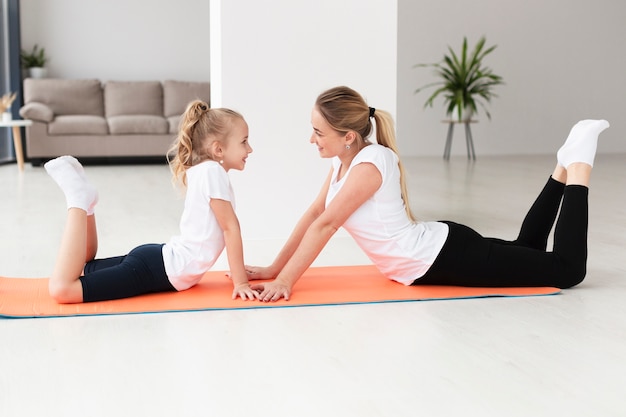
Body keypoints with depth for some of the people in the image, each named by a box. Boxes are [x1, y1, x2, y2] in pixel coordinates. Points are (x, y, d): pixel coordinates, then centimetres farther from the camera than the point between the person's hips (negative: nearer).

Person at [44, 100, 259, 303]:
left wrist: (238, 269, 27)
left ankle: (83, 200, 16)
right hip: (165, 269, -10)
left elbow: (225, 228, 25)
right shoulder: (212, 171, -14)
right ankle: (79, 200, -11)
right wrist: (241, 283, -12)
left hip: (161, 261, 10)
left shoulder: (200, 171, 15)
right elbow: (230, 228, -14)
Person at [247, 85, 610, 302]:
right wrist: (274, 270, 3)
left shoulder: (369, 165, -26)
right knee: (526, 253, 30)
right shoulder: (345, 160, 1)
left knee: (567, 270, -4)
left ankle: (578, 165, 10)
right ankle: (564, 166, 32)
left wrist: (285, 282, -26)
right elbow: (313, 215, 6)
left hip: (447, 256, -9)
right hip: (433, 255, 9)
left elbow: (325, 225, -27)